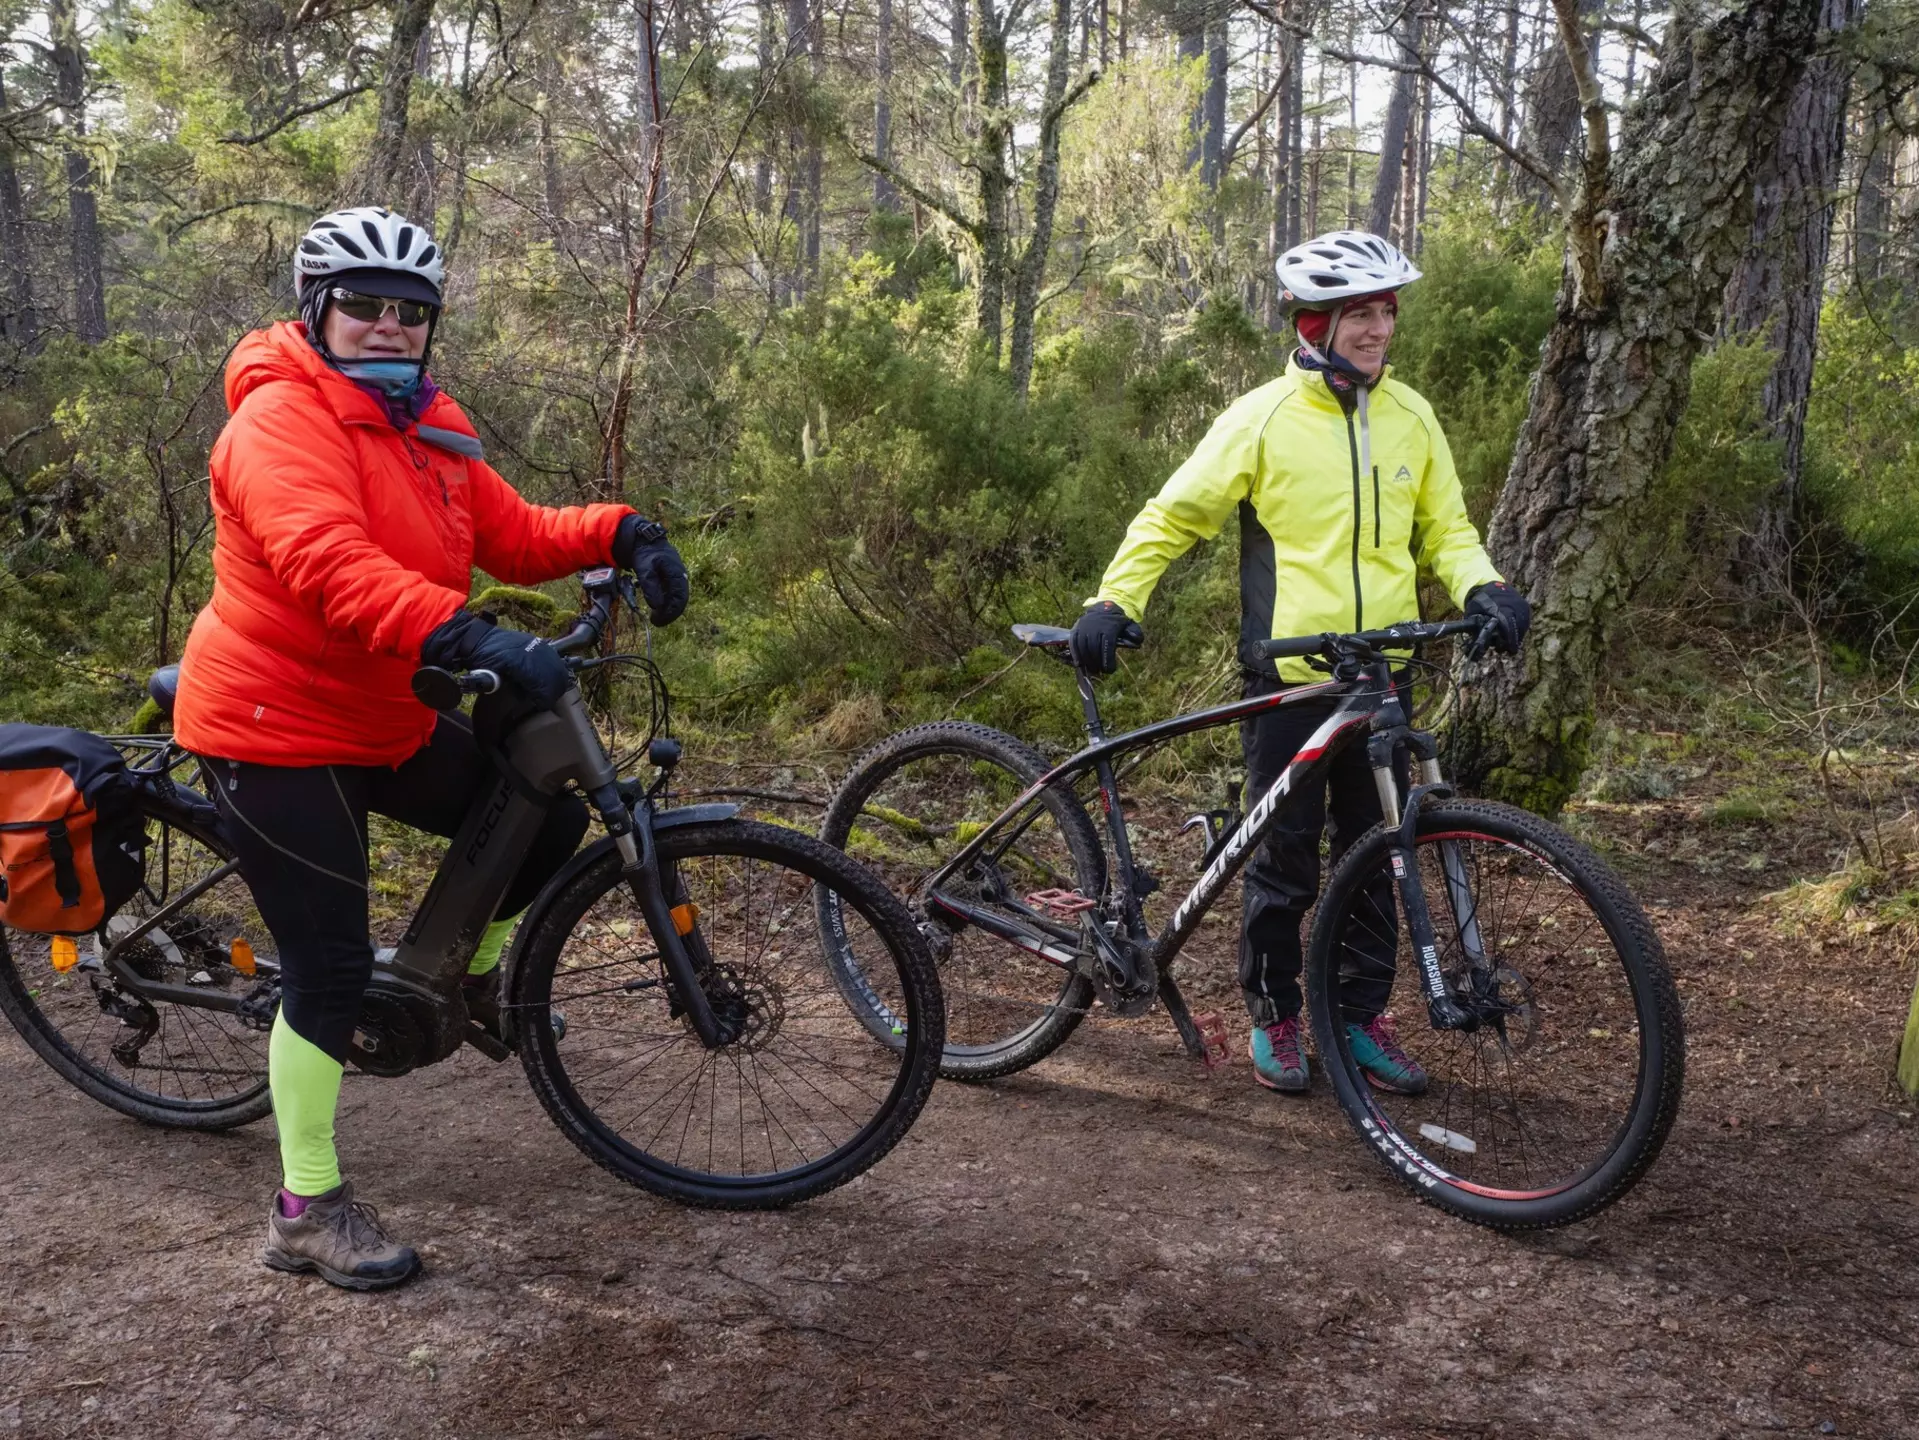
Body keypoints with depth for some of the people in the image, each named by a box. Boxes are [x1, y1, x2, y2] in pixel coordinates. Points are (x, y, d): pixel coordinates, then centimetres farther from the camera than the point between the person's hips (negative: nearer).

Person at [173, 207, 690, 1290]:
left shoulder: (430, 427, 8)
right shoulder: (282, 416, -19)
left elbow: (515, 537, 3)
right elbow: (327, 561, -36)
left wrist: (622, 532, -13)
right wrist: (466, 635, -49)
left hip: (386, 719, 8)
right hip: (278, 728, -8)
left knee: (550, 815, 5)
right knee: (332, 966, -4)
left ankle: (471, 969, 32)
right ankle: (309, 1212, 11)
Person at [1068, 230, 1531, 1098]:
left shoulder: (1410, 418, 8)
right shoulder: (1262, 418, -6)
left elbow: (1444, 528, 14)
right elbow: (1173, 517, -2)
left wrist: (1483, 587, -6)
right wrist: (1114, 602, -15)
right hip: (1289, 676, -4)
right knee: (1284, 859, 4)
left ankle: (1363, 1018, 25)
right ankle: (1273, 1017, 21)